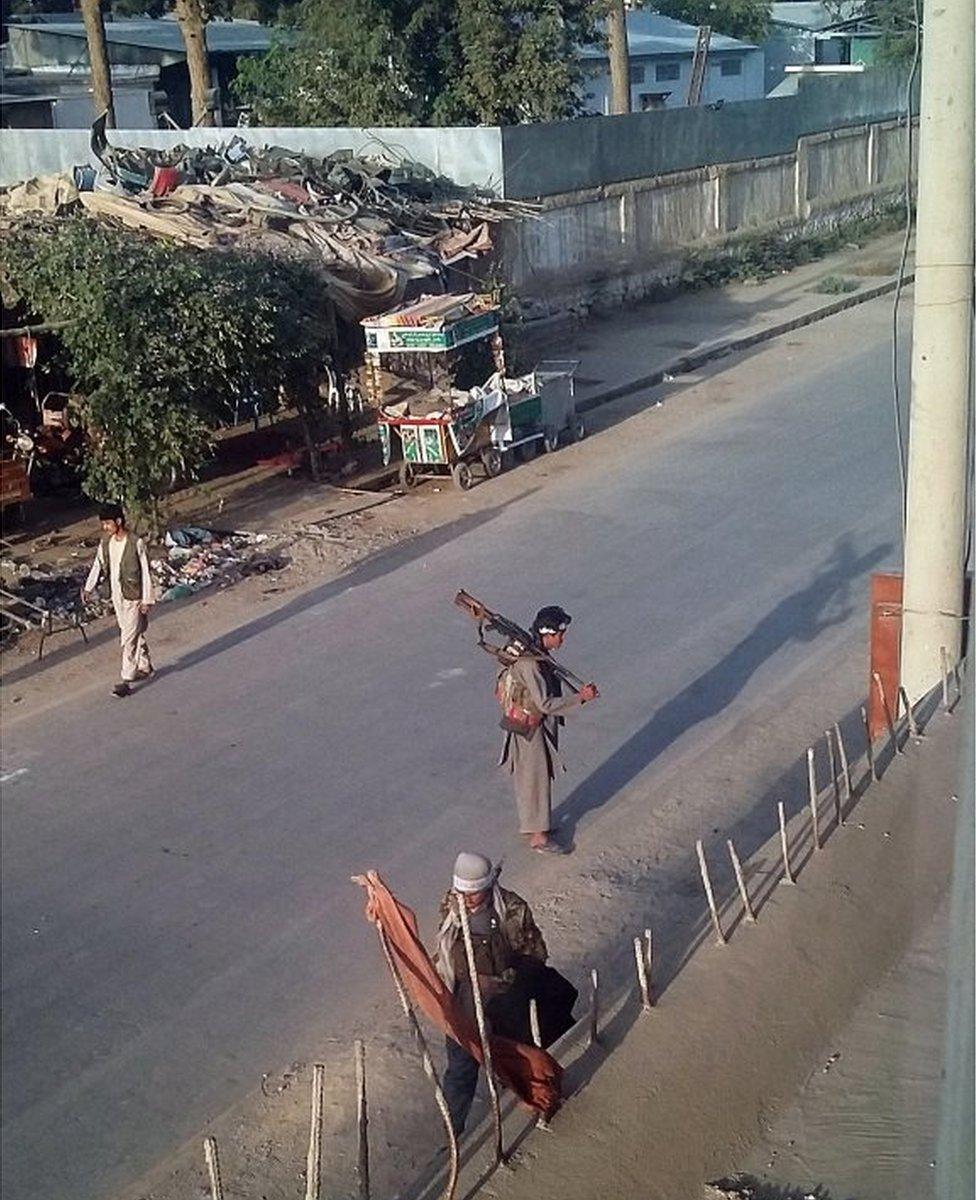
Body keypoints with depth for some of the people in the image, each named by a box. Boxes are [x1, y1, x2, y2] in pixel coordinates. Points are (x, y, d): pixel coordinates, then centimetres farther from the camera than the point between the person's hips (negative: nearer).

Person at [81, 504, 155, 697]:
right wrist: (88, 588, -6)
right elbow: (98, 566, 7)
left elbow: (145, 573, -14)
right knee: (134, 634, 20)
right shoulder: (105, 542, 1)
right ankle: (144, 666, 37)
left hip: (133, 597, -7)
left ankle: (126, 681, -4)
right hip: (117, 596, 7)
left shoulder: (136, 543, -18)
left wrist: (146, 599, -14)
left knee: (128, 639, -7)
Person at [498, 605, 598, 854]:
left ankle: (531, 822, 39)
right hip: (531, 729, -9)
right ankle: (538, 836, 16)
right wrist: (581, 697, -28)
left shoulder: (537, 654, 0)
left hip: (543, 726, 9)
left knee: (539, 776, 22)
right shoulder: (528, 664, -31)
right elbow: (546, 704, -31)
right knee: (535, 781, 3)